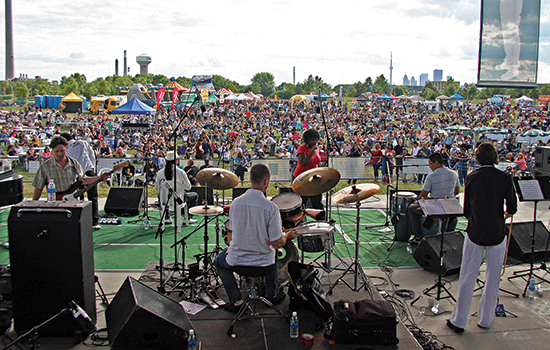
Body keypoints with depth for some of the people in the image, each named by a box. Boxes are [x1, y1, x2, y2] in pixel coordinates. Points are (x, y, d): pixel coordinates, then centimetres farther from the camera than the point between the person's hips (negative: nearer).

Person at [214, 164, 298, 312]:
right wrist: (287, 235, 5)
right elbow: (277, 243, -19)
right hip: (263, 262, 0)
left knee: (219, 261, 33)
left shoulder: (235, 203, -11)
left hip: (237, 260, 0)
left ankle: (236, 300, 22)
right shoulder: (271, 207, -21)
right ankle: (272, 294, 39)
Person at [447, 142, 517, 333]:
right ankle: (486, 319, 28)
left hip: (475, 233, 0)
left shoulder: (471, 177, -6)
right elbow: (512, 208, -4)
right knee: (493, 278, 16)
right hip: (497, 234, 0)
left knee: (467, 279, 8)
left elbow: (466, 210, -1)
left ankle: (459, 321, 15)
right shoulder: (505, 178, -8)